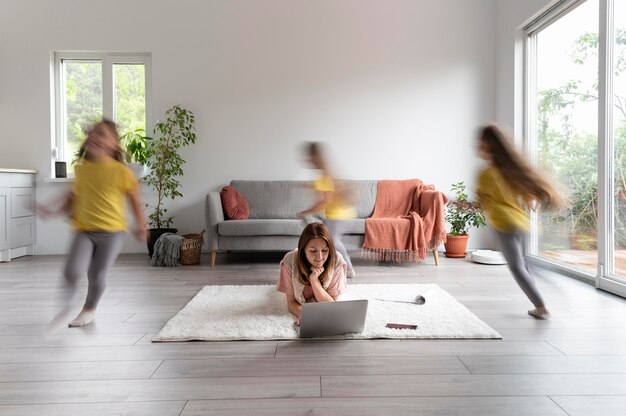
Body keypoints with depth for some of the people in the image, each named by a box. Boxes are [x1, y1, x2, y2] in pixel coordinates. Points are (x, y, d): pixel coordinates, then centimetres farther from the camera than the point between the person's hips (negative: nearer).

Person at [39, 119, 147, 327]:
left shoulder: (121, 171, -8)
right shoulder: (81, 168, 3)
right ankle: (65, 306, 15)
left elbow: (134, 198, 1)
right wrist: (57, 211, 7)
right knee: (72, 271, -14)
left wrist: (140, 224, 0)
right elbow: (74, 195, 18)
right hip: (84, 230, 3)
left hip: (112, 232, -2)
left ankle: (89, 309, 32)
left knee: (97, 275, 3)